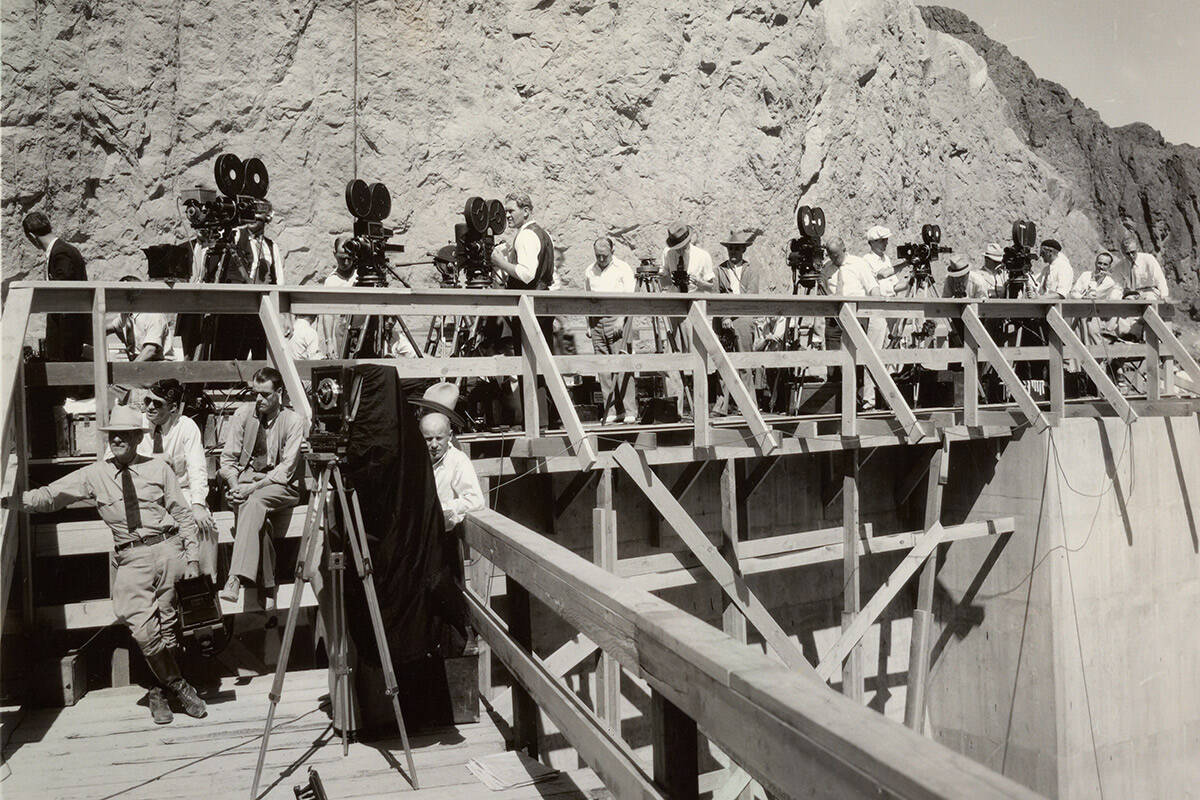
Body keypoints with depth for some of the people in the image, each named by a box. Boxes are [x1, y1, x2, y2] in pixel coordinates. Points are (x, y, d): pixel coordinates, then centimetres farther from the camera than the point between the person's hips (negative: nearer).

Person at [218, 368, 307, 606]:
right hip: (245, 479, 3)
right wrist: (235, 486, -12)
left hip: (280, 486, -2)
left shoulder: (293, 420, -2)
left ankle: (236, 578, -46)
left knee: (255, 502, -36)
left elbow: (286, 469, -8)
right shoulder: (243, 415, 7)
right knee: (255, 514, -31)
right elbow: (227, 459, 7)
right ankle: (267, 586, -26)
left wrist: (254, 487, -20)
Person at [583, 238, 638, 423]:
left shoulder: (623, 269, 2)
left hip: (616, 319, -4)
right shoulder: (589, 272, 16)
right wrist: (588, 325, 16)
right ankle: (610, 410, 6)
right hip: (596, 322, 5)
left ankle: (630, 411, -8)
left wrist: (621, 320, -12)